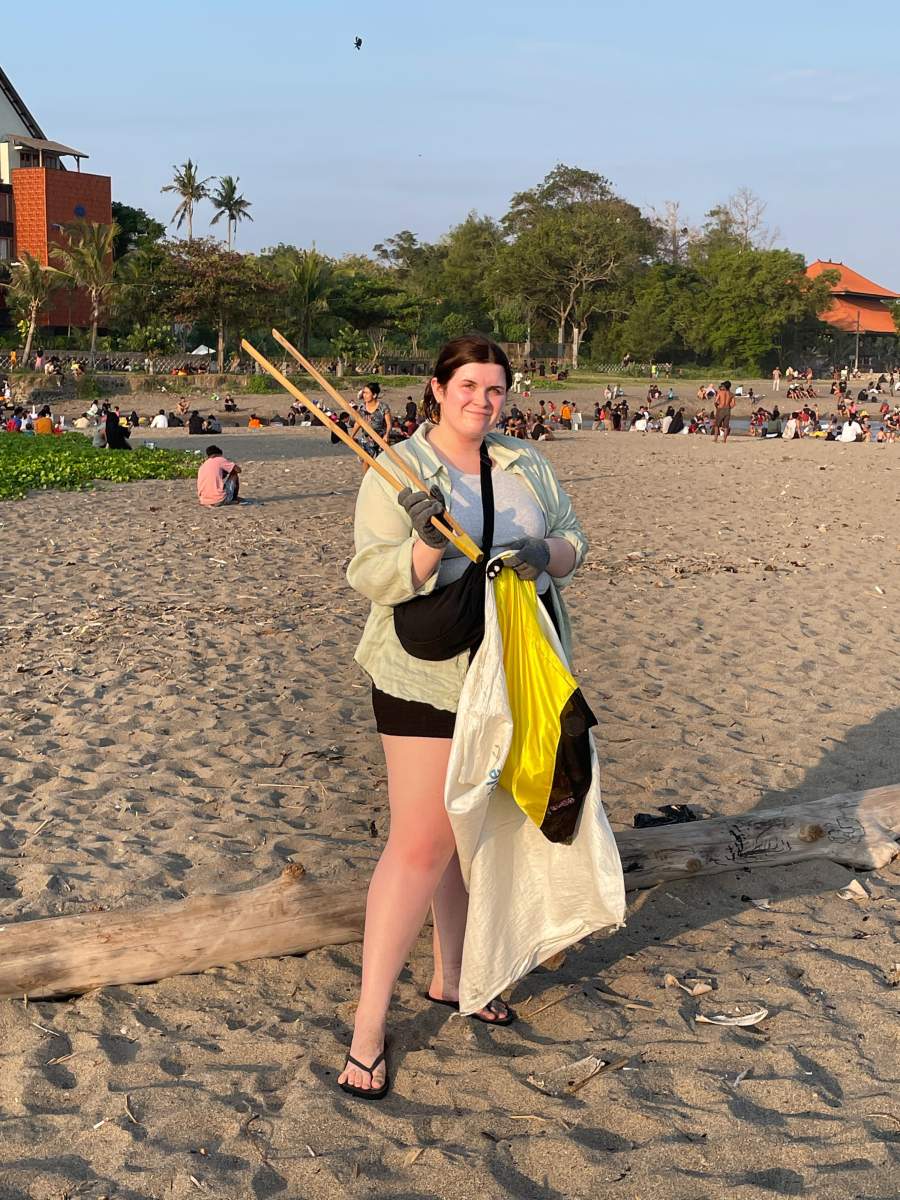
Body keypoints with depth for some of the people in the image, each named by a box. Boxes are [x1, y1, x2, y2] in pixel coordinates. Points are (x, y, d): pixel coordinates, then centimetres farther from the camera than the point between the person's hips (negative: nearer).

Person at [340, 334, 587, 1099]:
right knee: (422, 844, -7)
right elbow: (370, 576, -16)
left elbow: (573, 540, 7)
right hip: (428, 679, -6)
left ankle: (450, 978, 36)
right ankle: (369, 1026, 4)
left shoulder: (527, 464, 6)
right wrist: (427, 546, -34)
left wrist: (545, 555, -15)